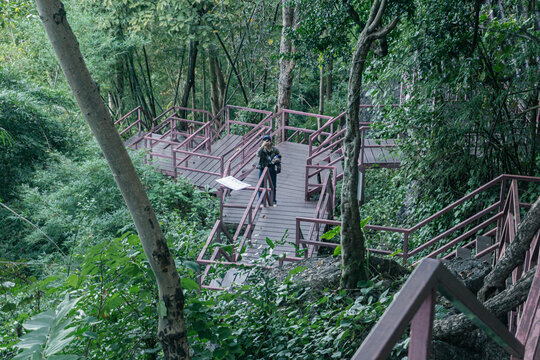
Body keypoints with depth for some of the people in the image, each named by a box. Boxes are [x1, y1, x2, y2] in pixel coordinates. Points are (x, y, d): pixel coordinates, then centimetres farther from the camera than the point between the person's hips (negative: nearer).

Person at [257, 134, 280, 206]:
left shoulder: (275, 150, 1)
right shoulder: (262, 149, -3)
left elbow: (279, 157, 10)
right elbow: (258, 154, -24)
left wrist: (277, 160, -13)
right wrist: (262, 146, -29)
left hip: (272, 169, 1)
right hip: (263, 169, -1)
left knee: (273, 186, 9)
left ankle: (273, 201, 22)